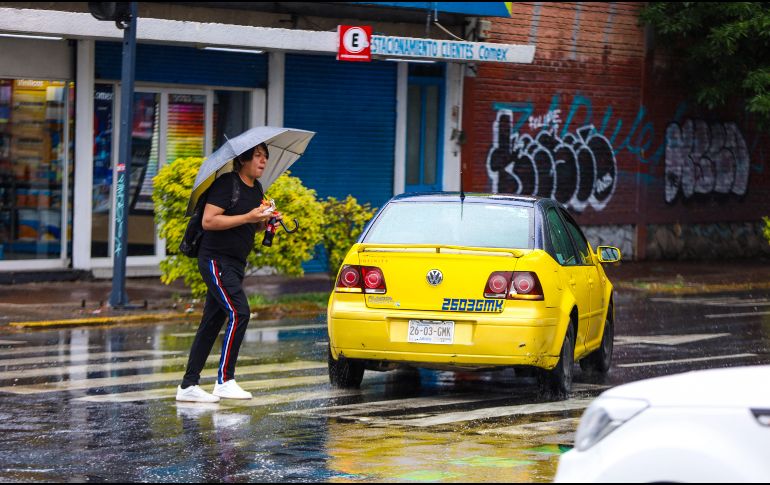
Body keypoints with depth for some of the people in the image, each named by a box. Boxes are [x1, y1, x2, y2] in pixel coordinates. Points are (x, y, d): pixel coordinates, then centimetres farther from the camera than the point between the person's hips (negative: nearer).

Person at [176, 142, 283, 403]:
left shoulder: (256, 188, 14)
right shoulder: (227, 184, -14)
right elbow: (208, 221, -21)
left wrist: (266, 221, 3)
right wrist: (248, 217, -22)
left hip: (235, 263, 9)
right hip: (216, 260, -9)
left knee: (212, 322, 8)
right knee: (239, 312, -20)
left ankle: (188, 386, 11)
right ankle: (225, 381, -16)